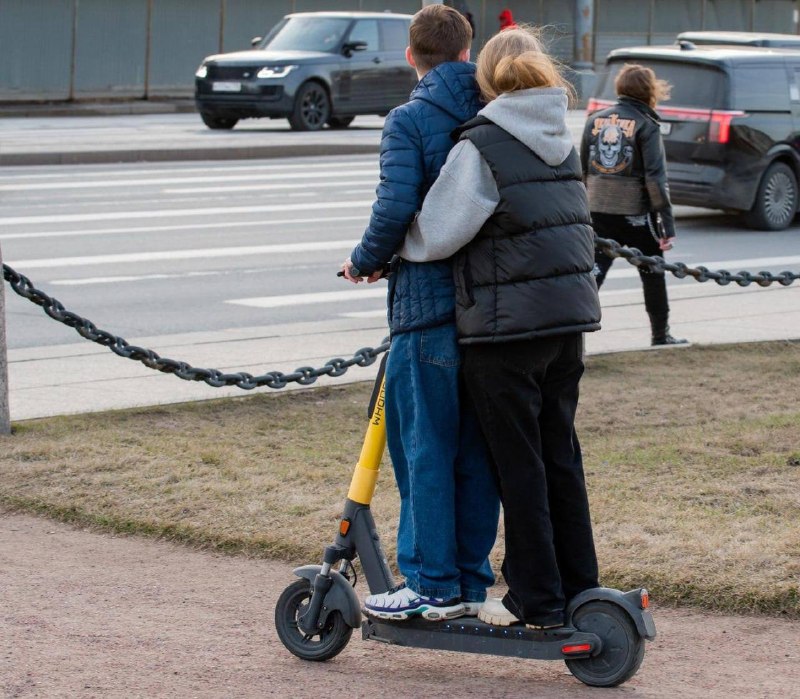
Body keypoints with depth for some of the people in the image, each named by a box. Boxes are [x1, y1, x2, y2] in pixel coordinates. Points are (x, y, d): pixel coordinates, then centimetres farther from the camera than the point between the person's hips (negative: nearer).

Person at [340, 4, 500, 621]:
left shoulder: (410, 121, -8)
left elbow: (395, 208, -19)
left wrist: (366, 262, -2)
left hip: (429, 302, -6)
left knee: (426, 448, 0)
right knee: (476, 448, 11)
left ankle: (433, 585, 2)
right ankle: (470, 581, 15)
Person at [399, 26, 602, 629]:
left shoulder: (482, 147, -12)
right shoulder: (562, 142, 11)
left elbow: (436, 235, -14)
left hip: (507, 325, -7)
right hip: (571, 313, 7)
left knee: (519, 462, 2)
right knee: (559, 452, 15)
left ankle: (536, 600, 8)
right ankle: (577, 588, 21)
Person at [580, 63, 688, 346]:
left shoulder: (595, 120, 6)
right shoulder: (646, 125, -8)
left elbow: (582, 169, 9)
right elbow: (655, 177, -13)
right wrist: (667, 225, -12)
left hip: (598, 213, 4)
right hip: (635, 213, -3)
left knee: (594, 272, 3)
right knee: (652, 275, 14)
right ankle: (660, 335, 23)